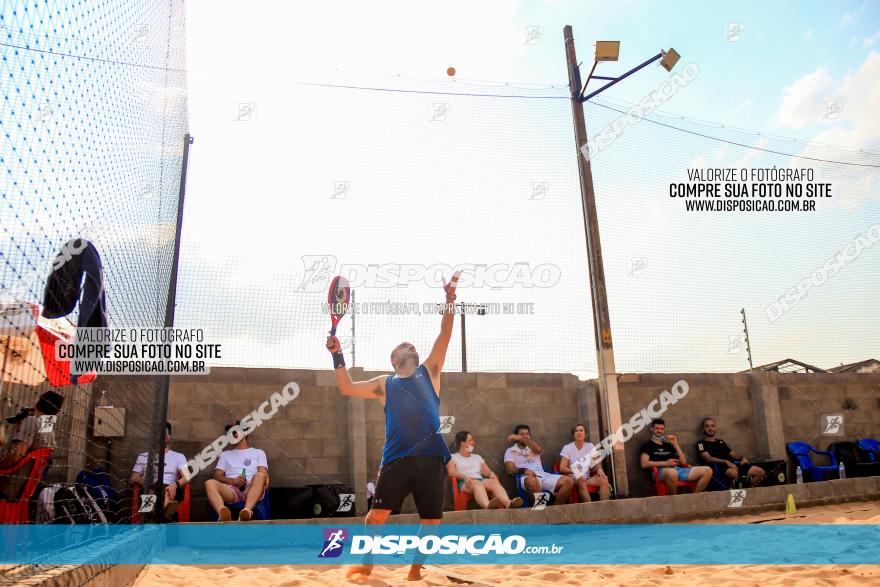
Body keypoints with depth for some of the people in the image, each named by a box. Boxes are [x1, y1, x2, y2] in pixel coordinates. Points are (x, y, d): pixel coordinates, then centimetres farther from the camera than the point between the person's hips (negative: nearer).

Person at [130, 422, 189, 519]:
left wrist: (175, 484, -20)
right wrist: (140, 480, -8)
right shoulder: (143, 457, 26)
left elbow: (186, 477, 5)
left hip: (168, 489, -1)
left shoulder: (178, 456, 21)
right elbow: (132, 480, 19)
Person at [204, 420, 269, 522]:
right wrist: (232, 481, -6)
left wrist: (264, 479, -15)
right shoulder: (225, 454, 30)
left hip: (251, 490, -1)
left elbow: (263, 473, 11)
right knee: (210, 483, -29)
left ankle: (247, 511, -58)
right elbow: (217, 476, 16)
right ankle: (223, 513, -56)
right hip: (231, 490, 2)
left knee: (259, 476, -35)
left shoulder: (258, 453, 26)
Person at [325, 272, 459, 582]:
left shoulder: (428, 372, 14)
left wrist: (450, 298, -3)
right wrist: (338, 356, 5)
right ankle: (366, 565, 23)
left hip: (431, 457, 0)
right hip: (397, 458, 0)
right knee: (377, 514, 0)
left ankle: (415, 571, 25)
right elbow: (347, 388, 15)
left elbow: (444, 335, 5)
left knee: (431, 521, 5)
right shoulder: (384, 384, 16)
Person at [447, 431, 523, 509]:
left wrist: (491, 473, -5)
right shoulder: (453, 457, 17)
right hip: (464, 483, -4)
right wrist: (464, 477, -21)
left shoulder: (477, 457, 33)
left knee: (494, 481, -31)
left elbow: (486, 471, 20)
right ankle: (488, 506, -70)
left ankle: (508, 503, -60)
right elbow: (451, 472, -2)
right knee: (476, 483, -39)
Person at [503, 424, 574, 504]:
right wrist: (523, 470, -18)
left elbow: (538, 449, 0)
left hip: (543, 475, 5)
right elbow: (509, 469, 0)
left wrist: (521, 438, 0)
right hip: (527, 477, -4)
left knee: (568, 481, -20)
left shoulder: (533, 448, 27)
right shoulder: (510, 450, 17)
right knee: (532, 481, -44)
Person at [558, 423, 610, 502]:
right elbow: (562, 468, -10)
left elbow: (596, 464, 8)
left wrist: (599, 469, -17)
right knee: (581, 482, -38)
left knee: (604, 479, -25)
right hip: (573, 479, -4)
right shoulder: (567, 448, -3)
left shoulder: (590, 446, 8)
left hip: (587, 478, 4)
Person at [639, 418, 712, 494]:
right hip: (660, 472, -6)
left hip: (678, 469, 6)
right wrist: (666, 463, -10)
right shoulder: (647, 445, 12)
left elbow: (684, 462, 19)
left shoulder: (668, 445, 28)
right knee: (672, 472, -44)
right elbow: (644, 464, -5)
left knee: (708, 471, -10)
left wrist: (675, 444, 13)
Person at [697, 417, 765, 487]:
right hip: (720, 466, -7)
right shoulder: (701, 444, 6)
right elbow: (708, 458, -9)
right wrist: (726, 461, -21)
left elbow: (733, 454, 28)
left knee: (760, 472, -8)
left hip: (733, 464, 7)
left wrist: (743, 458, 5)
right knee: (733, 473, -41)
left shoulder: (721, 442, 28)